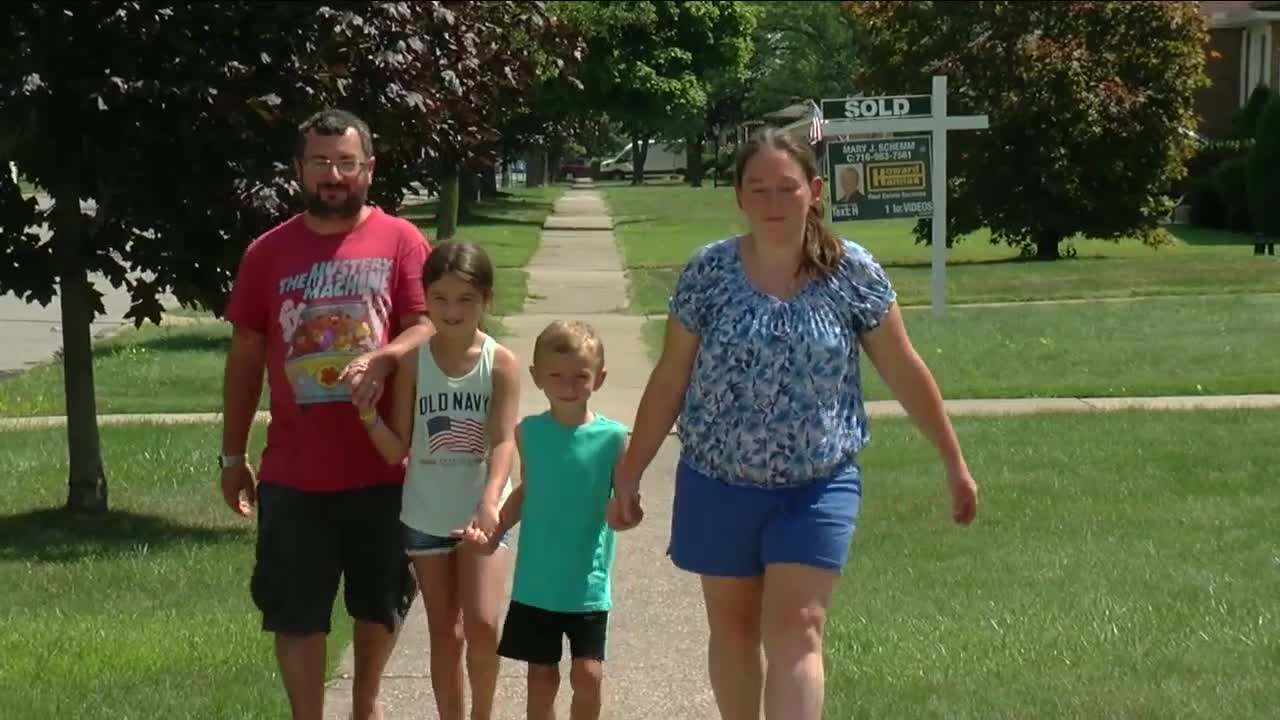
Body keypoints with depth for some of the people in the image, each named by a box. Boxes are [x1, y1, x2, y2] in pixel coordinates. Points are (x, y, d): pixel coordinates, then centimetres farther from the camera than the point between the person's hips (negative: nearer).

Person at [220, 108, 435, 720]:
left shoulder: (401, 242, -2)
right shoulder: (268, 253, 2)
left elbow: (428, 327, -6)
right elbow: (245, 356, 7)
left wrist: (377, 360, -27)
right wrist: (233, 455, 7)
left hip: (384, 467, 0)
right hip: (293, 474, 0)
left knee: (381, 603, 17)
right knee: (296, 615, 2)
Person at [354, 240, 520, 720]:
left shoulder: (500, 363, -8)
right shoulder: (413, 361, -5)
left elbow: (504, 442, -16)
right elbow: (397, 451, -3)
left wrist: (489, 502, -32)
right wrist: (368, 414, -22)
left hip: (481, 512, -2)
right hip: (425, 514, 2)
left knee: (482, 626, -13)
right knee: (445, 633, 10)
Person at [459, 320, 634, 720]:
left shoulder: (612, 437, -10)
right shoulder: (529, 432, -2)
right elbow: (526, 492, 10)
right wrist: (492, 533, -2)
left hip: (588, 585, -2)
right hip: (536, 584, 2)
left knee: (588, 675, -5)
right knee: (541, 677, 10)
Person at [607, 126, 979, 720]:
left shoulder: (853, 273, -6)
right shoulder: (708, 271, -5)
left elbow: (905, 372, 2)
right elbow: (669, 382, 1)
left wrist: (954, 463, 5)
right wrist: (629, 475, 2)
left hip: (817, 486, -2)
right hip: (720, 485, 2)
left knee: (796, 634, -8)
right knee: (734, 630, 14)